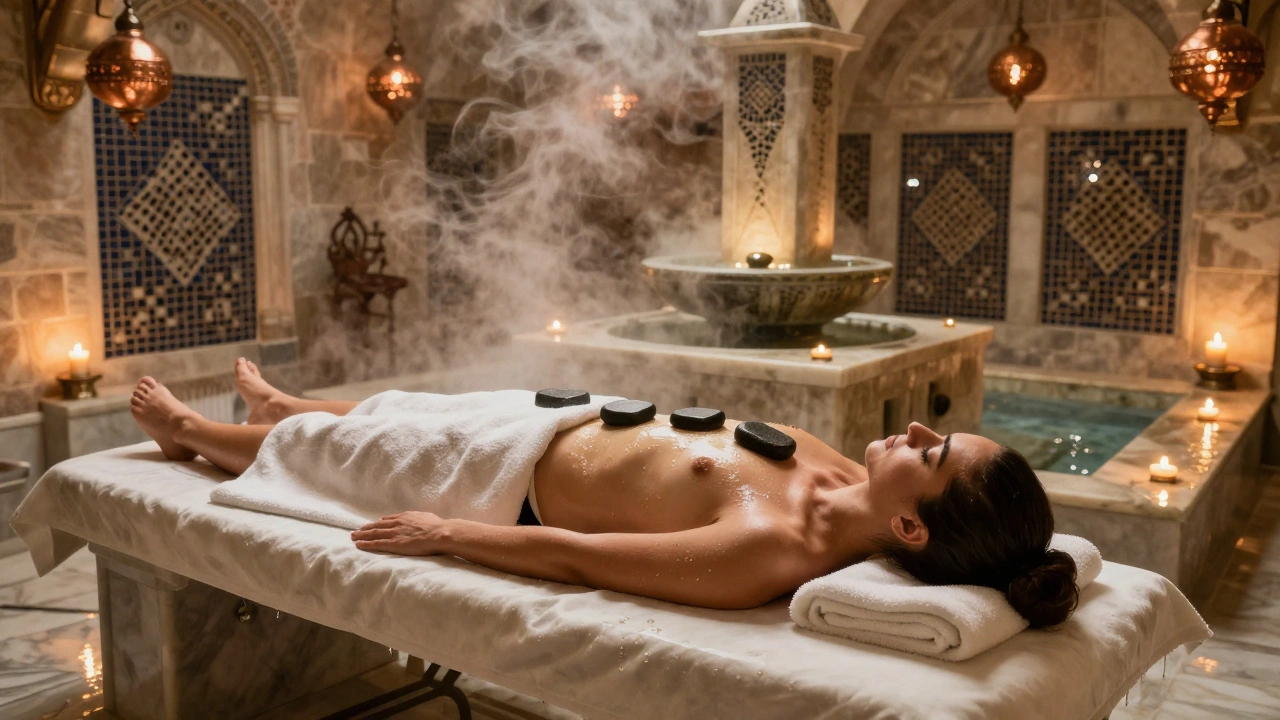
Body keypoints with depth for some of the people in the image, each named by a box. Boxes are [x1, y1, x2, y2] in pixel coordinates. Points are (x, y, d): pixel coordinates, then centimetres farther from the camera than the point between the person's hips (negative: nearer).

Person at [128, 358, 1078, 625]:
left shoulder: (765, 552, -41)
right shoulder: (834, 474, -18)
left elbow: (571, 556, -33)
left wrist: (441, 534, -22)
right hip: (575, 426, 6)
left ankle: (189, 431, 53)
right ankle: (282, 404, 65)